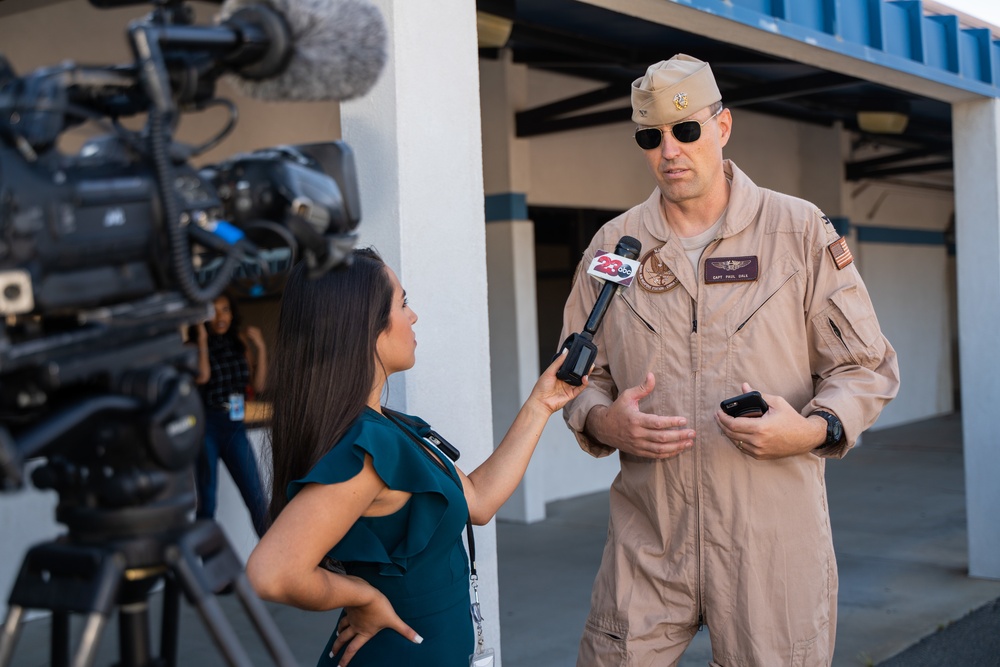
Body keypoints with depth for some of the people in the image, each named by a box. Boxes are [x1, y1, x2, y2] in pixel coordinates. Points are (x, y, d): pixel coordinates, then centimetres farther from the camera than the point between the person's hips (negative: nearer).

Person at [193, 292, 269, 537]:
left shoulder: (240, 342, 8)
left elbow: (258, 386, 6)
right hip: (206, 427, -3)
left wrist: (260, 348, -2)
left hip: (235, 427, 3)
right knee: (207, 502, 4)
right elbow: (202, 376, -22)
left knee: (258, 500, -2)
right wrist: (202, 336, -15)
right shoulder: (194, 347, -2)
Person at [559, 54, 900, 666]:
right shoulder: (613, 245, 8)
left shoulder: (802, 231, 1)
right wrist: (603, 421, -8)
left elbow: (868, 367, 3)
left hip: (774, 542, -1)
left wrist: (814, 428, -16)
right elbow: (581, 373, 14)